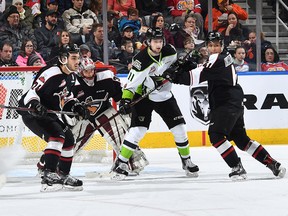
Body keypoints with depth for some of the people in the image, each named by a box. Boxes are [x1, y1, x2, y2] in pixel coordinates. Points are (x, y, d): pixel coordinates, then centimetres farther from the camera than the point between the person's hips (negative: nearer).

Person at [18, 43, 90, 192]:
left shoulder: (70, 77, 8)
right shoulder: (51, 74, -24)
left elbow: (66, 96, 24)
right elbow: (31, 94, -26)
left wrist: (77, 107, 9)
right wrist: (35, 106, -44)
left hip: (49, 114, 10)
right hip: (31, 113, -10)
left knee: (69, 139, 13)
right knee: (57, 135, -28)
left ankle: (63, 176, 27)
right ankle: (49, 176, -34)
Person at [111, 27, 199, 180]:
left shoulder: (169, 51, -9)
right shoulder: (141, 60, -25)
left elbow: (177, 63, 16)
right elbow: (131, 83, -25)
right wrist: (125, 100, -35)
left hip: (165, 96, 5)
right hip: (144, 97, -5)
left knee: (179, 128, 3)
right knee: (137, 129, -17)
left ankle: (186, 160, 22)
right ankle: (121, 163, -9)